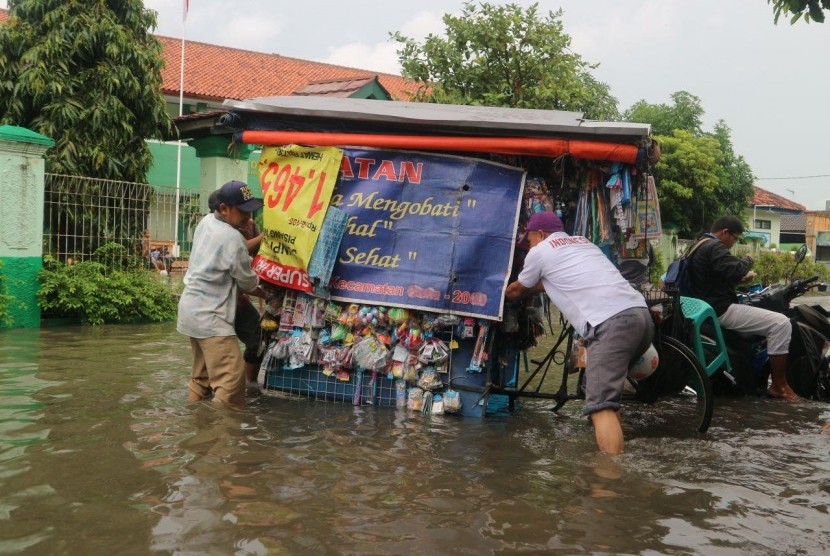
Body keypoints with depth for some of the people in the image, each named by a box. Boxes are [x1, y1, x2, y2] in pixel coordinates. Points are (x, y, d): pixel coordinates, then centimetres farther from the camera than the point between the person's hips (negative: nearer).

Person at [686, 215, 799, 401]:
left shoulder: (701, 245, 21)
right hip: (721, 310, -12)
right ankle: (779, 386, -11)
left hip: (711, 307, 12)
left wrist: (741, 279, 14)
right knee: (781, 323, -15)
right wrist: (747, 260, -6)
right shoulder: (714, 246, -14)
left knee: (769, 316, 26)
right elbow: (735, 269, -27)